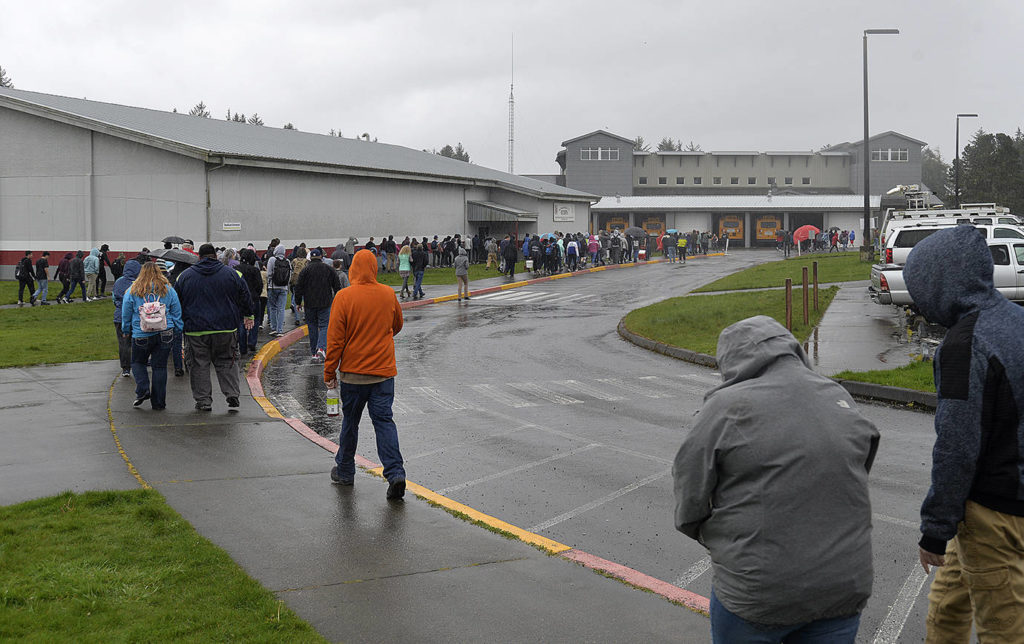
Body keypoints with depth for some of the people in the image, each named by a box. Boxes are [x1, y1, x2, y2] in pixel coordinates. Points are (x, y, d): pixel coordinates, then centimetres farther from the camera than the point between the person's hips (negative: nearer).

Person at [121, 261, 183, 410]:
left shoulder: (132, 291, 1)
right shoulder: (168, 290, 5)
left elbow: (126, 314, 6)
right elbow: (177, 312, 9)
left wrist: (126, 330, 19)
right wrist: (177, 329, 17)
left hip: (141, 335, -1)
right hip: (164, 334, 1)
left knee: (137, 362, 17)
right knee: (160, 366, 6)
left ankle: (142, 389, -5)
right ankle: (158, 402, 7)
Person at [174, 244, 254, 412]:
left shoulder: (185, 276, 4)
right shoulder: (231, 274, 3)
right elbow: (245, 295, 9)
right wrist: (248, 316, 22)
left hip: (195, 329, -1)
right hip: (225, 329, 1)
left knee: (199, 365, 6)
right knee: (227, 362, 9)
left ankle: (204, 401, 4)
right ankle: (232, 397, 0)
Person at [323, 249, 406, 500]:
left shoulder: (344, 297, -11)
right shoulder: (389, 294, -1)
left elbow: (335, 338, -9)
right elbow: (397, 325, 17)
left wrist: (329, 371, 0)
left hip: (353, 371, -2)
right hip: (384, 371, 2)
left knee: (350, 421, 13)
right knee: (384, 420, 3)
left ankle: (345, 471, 27)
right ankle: (395, 473, -11)